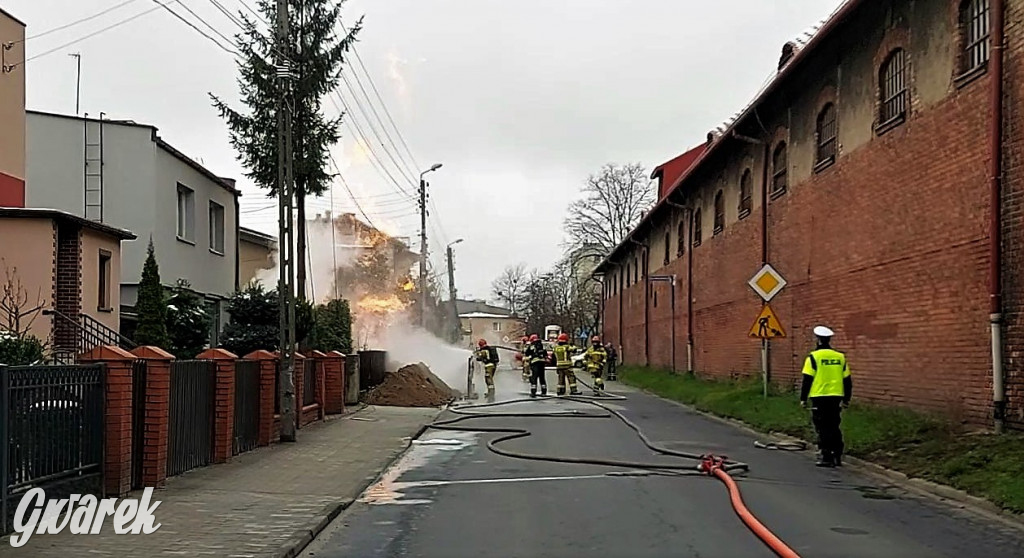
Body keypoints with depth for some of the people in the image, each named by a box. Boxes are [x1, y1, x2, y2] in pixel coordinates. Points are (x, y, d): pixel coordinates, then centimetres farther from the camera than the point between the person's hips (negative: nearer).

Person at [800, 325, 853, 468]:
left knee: (823, 429, 0)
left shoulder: (814, 357, -7)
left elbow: (807, 379, -9)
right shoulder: (840, 357, 9)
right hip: (835, 397, 5)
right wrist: (846, 399, 19)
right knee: (834, 427, 15)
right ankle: (837, 456, 18)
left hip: (819, 398, -5)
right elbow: (847, 380, 12)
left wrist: (803, 398, -2)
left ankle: (826, 457, -1)